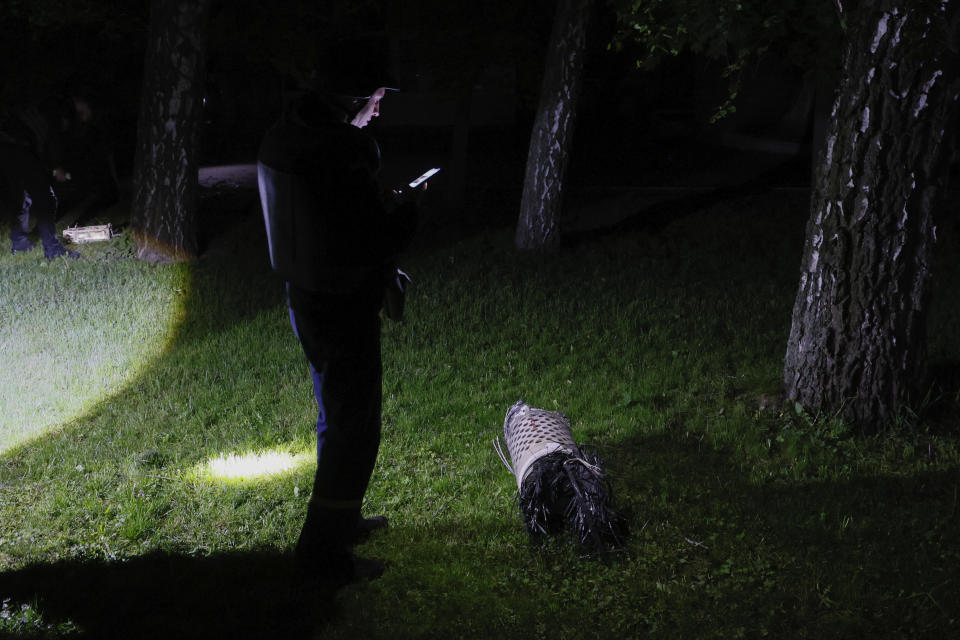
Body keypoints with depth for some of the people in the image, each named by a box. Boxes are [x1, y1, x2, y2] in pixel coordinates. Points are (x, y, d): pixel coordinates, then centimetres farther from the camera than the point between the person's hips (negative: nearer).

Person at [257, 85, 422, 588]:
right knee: (354, 430, 4)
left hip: (302, 299, 9)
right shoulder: (345, 154, -27)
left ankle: (341, 521, 42)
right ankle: (323, 551, 14)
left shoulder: (282, 137, 1)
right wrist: (409, 207, -6)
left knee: (336, 418, 25)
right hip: (346, 312, -9)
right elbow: (378, 238, -23)